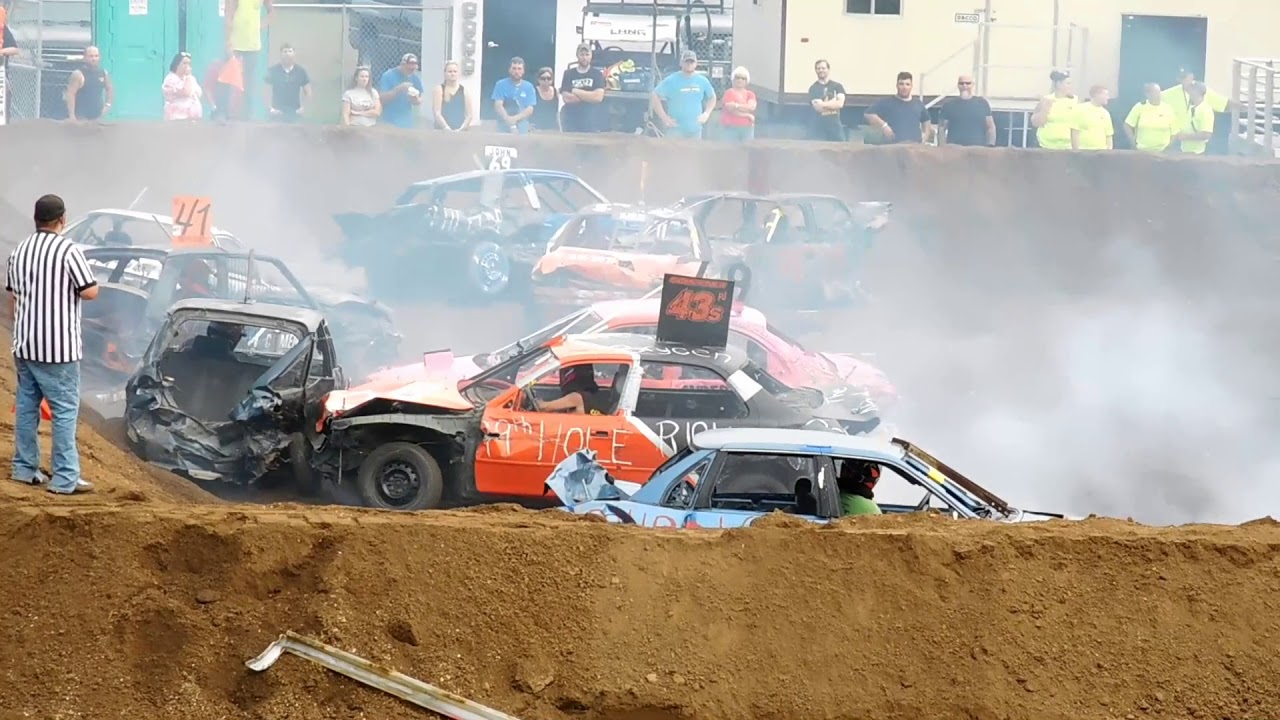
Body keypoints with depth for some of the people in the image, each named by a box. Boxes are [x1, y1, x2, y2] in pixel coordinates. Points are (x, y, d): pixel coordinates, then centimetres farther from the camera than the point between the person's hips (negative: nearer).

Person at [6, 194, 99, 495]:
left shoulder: (19, 252, 7)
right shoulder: (68, 250, -14)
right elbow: (91, 292, -13)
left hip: (25, 344, 7)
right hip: (58, 346, -7)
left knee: (26, 405, 16)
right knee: (65, 410, -3)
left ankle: (24, 468, 21)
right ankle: (65, 478, -6)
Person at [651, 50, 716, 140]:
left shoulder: (702, 81, 7)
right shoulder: (671, 80, -5)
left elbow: (712, 97, 22)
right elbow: (654, 96, -5)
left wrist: (706, 113, 7)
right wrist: (664, 117, -10)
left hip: (695, 130, 4)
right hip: (676, 130, -4)